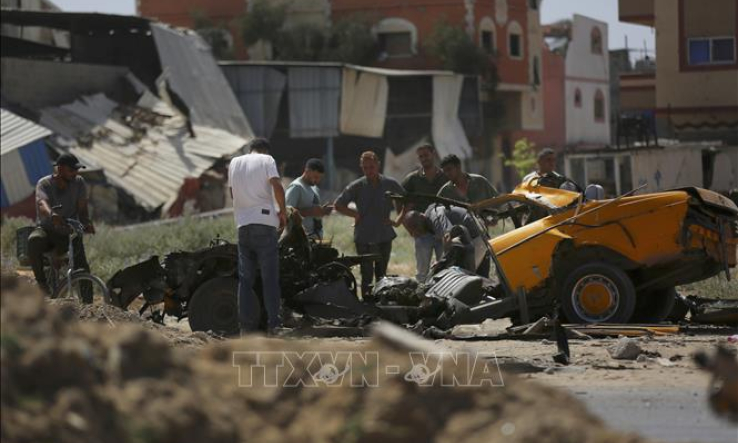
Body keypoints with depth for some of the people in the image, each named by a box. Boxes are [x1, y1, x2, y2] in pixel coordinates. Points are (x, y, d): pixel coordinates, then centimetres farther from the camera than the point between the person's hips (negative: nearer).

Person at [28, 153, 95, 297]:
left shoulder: (79, 183, 0)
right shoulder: (44, 184, -9)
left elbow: (82, 209, -6)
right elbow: (42, 204, -30)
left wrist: (87, 223, -30)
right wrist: (51, 215, -55)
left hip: (68, 234, 1)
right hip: (46, 230, -1)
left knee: (82, 267, -22)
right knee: (34, 240, -36)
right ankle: (41, 282, -20)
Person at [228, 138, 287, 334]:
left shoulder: (235, 162, 15)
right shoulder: (266, 160, 1)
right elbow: (277, 186, -11)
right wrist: (283, 211, -1)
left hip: (243, 223, 4)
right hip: (264, 221, -4)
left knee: (245, 278, 7)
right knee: (270, 277, -2)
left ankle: (246, 325, 3)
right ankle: (274, 323, -6)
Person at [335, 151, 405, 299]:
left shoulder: (390, 184, 0)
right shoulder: (356, 186, -3)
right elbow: (338, 205, 7)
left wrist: (398, 221, 5)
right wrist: (355, 214, -3)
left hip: (384, 236, 2)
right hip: (363, 238, -2)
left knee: (381, 274, 10)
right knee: (367, 275, -4)